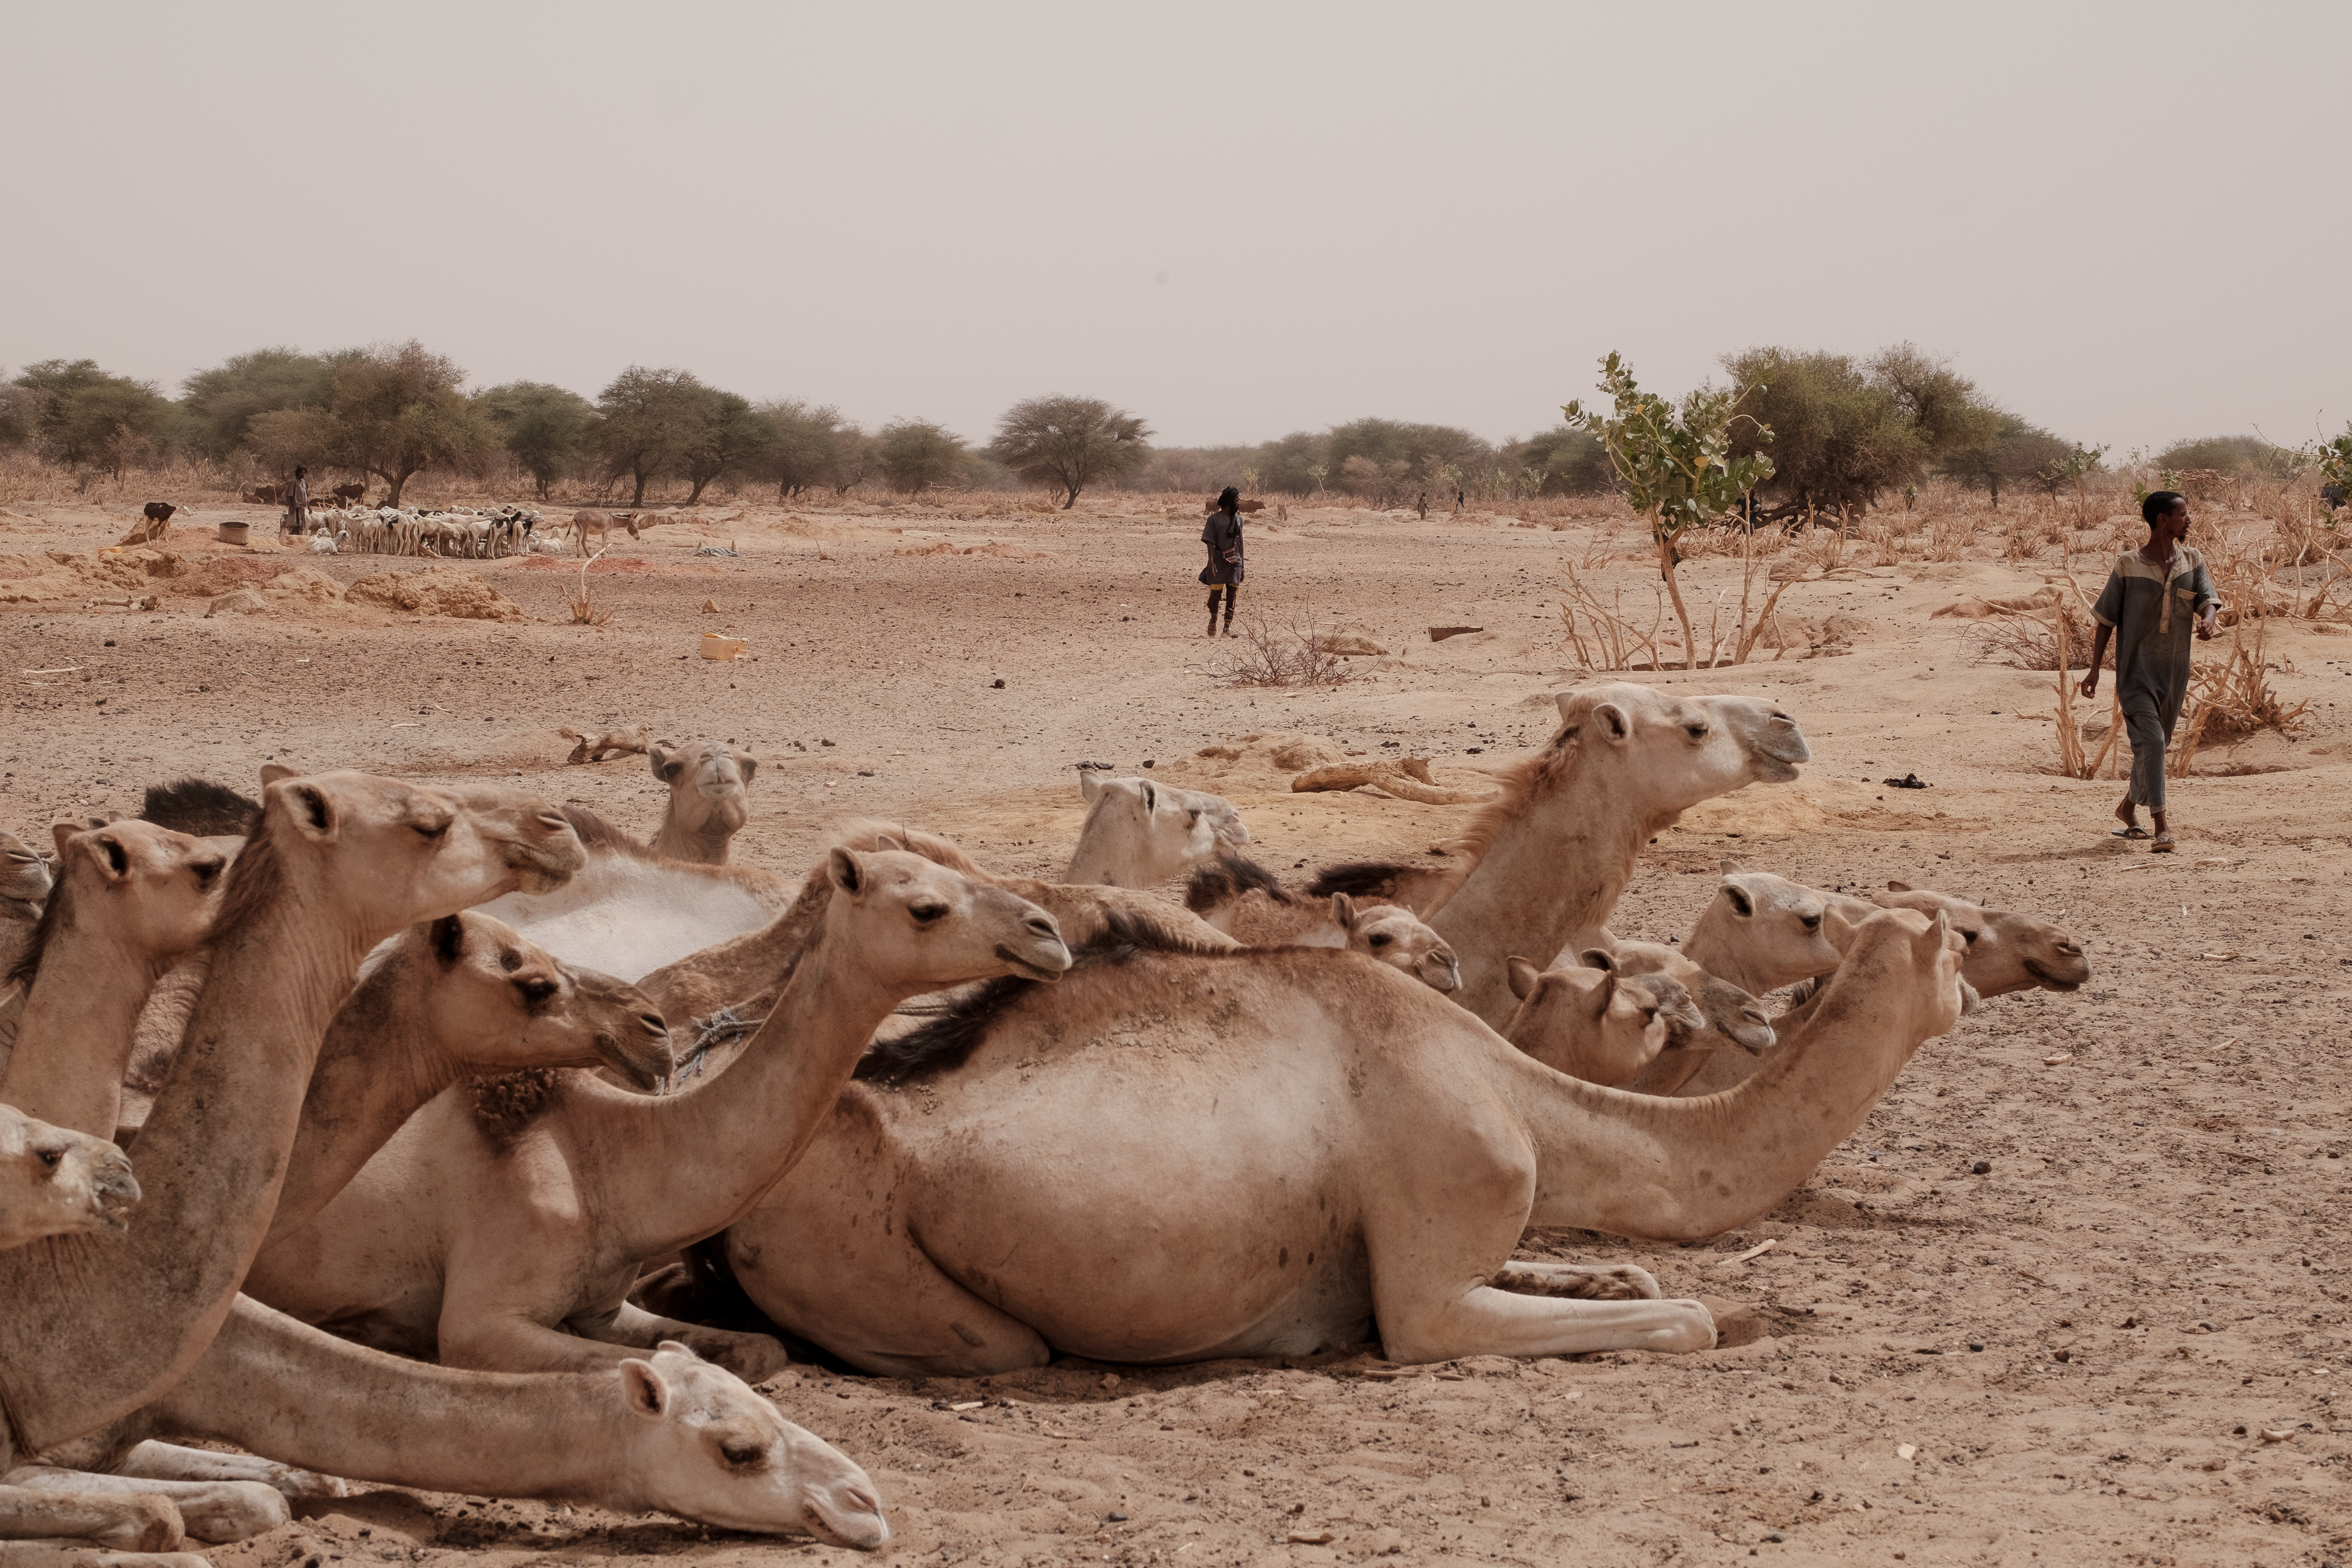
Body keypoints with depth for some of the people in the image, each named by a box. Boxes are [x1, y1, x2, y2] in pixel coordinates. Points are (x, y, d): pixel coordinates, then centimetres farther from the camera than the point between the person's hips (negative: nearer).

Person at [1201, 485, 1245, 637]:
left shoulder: (1239, 520, 12)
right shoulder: (1214, 519, -2)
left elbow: (1240, 543, 16)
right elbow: (1210, 542, -6)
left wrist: (1242, 563, 14)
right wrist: (1211, 561, -17)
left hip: (1234, 562, 4)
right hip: (1218, 562, -4)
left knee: (1232, 594, -4)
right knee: (1215, 593, 1)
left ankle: (1228, 627, -3)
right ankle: (1213, 620, 25)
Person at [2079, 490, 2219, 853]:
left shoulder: (2192, 562, 5)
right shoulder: (2127, 566, -6)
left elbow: (2207, 600, -7)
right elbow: (2106, 620, 0)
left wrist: (2207, 620, -32)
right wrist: (2095, 670, -2)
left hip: (2174, 671, 5)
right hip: (2136, 669, -5)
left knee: (2156, 745, 15)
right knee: (2150, 741, -18)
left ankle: (2128, 809, 38)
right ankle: (2162, 827, -20)